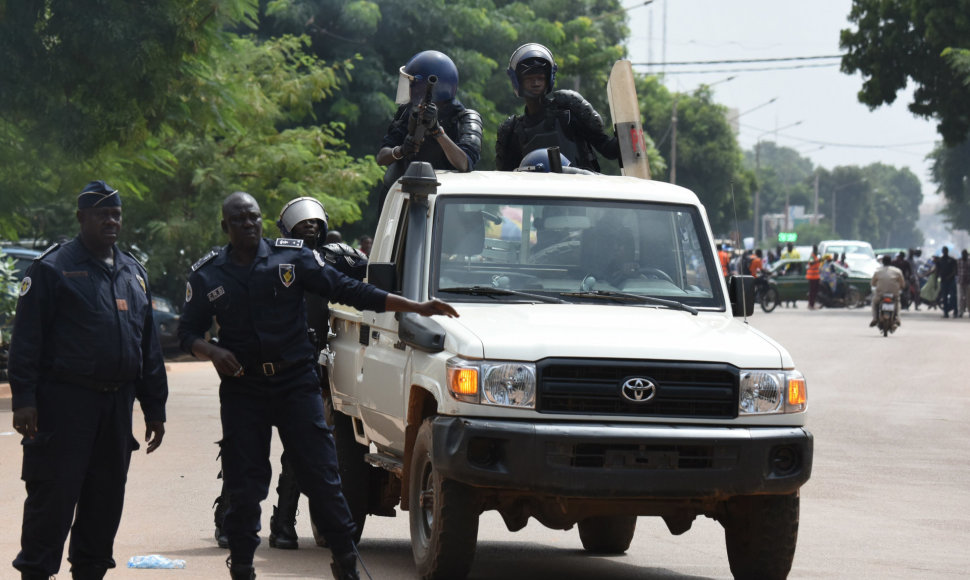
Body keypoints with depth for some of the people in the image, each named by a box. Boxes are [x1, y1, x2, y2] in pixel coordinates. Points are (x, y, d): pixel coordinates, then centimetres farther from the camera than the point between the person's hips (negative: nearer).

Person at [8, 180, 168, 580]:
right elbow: (26, 338, -8)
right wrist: (23, 398, -16)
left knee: (105, 498, 9)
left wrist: (154, 407, 16)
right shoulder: (53, 267, -3)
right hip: (64, 401, -6)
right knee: (53, 496, -7)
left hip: (117, 404, 6)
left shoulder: (134, 273, 17)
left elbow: (149, 347, 20)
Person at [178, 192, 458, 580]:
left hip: (296, 383, -1)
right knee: (243, 487, 1)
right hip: (242, 391, 1)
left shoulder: (294, 257, 2)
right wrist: (213, 352, -13)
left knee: (321, 477, -4)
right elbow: (188, 332, 11)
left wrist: (417, 308, -5)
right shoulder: (206, 275, 5)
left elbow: (348, 290, 1)